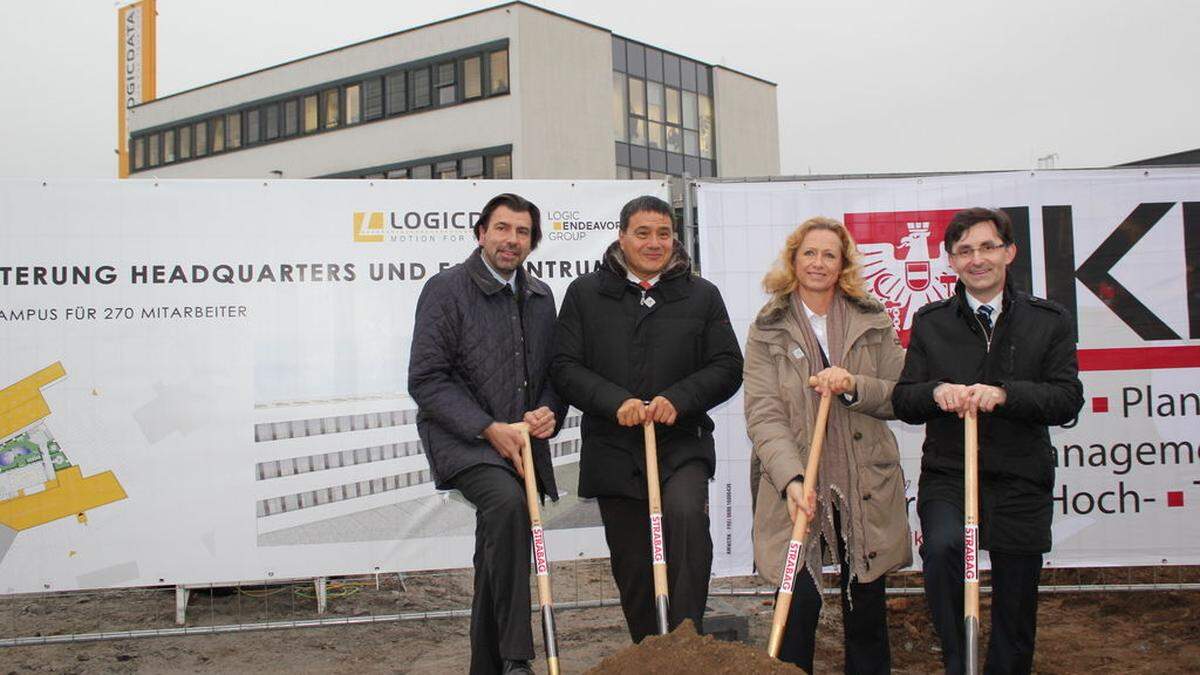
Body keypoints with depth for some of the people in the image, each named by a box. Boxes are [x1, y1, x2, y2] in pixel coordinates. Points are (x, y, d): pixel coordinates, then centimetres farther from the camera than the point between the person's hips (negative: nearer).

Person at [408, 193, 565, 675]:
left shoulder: (540, 297, 14)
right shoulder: (446, 289, -4)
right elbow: (426, 380, -9)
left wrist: (549, 412, -4)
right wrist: (489, 429, -16)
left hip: (522, 444, 6)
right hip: (461, 439, -6)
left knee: (498, 547, 11)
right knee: (507, 501, -32)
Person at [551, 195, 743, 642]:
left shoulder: (701, 296, 6)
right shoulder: (585, 294, 5)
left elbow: (727, 367, 3)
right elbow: (565, 367, 0)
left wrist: (679, 399, -14)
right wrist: (616, 402, -16)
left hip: (682, 445, -1)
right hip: (614, 451, 1)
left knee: (686, 513, -30)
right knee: (632, 569, 8)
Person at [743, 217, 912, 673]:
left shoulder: (873, 322, 7)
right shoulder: (768, 330, 1)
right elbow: (762, 414, -8)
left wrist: (854, 386, -16)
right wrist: (791, 477, -22)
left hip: (866, 484, 2)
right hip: (797, 485, -2)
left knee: (867, 601, 10)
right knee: (799, 601, -8)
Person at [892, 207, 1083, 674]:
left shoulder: (1050, 321, 5)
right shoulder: (930, 322, 7)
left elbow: (1068, 400, -4)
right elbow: (902, 401, 5)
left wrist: (1003, 394, -21)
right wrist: (936, 391, -17)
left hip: (1021, 483, 1)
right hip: (947, 475, 0)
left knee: (1015, 613, 8)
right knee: (942, 547, -31)